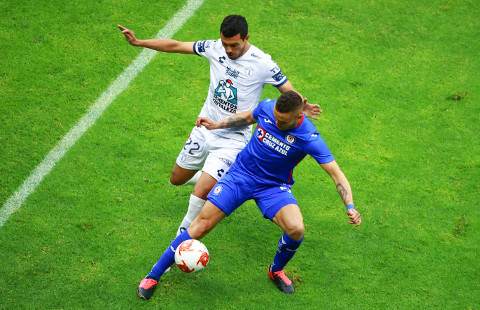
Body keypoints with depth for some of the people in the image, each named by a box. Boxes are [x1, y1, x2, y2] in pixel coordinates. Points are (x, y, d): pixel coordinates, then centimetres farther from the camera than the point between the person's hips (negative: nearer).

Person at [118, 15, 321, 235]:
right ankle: (211, 179, 49)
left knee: (201, 192, -19)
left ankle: (184, 233, 7)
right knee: (177, 179, 19)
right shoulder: (214, 48, -8)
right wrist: (138, 42, -3)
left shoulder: (262, 64, -19)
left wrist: (301, 107, -35)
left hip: (233, 140, -5)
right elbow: (175, 46, 0)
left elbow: (289, 92, -13)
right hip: (204, 129, 6)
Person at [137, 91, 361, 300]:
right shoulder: (266, 107, -14)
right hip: (241, 174, 2)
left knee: (296, 229, -26)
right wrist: (216, 125, 7)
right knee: (203, 223, -9)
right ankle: (153, 277, 3)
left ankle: (276, 271, 10)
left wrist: (350, 207, -34)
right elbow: (248, 117, 11)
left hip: (274, 186, -1)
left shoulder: (309, 138, -24)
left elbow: (336, 174, -23)